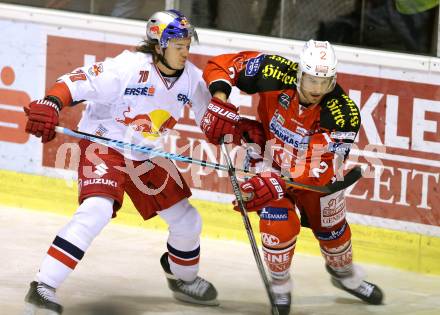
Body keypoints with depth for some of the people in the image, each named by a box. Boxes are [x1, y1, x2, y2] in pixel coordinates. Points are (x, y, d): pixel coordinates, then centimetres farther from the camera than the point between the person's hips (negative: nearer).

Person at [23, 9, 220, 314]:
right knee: (97, 210, -30)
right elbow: (75, 83, -27)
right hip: (104, 144, -7)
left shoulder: (191, 77, -5)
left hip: (147, 157, 7)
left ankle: (183, 278, 42)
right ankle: (44, 286, -28)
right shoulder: (128, 67, -24)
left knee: (187, 221, 11)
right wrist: (49, 105, -44)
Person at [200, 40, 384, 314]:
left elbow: (320, 169, -37)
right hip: (270, 162, -1)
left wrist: (277, 186, -48)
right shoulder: (276, 74, -32)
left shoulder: (343, 114, -34)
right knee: (280, 225, -19)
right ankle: (280, 286, 9)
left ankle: (344, 273, 52)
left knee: (332, 228, 19)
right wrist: (219, 101, -38)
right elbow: (222, 65, -21)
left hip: (315, 170, 1)